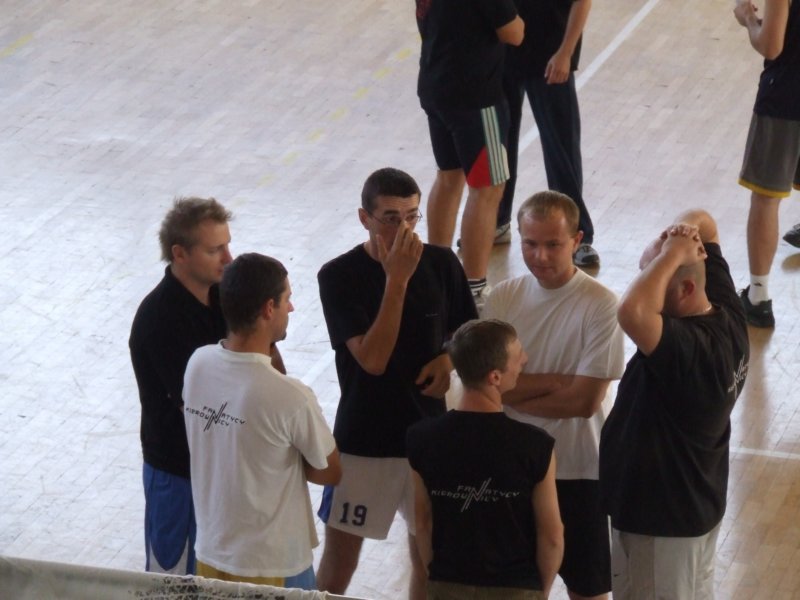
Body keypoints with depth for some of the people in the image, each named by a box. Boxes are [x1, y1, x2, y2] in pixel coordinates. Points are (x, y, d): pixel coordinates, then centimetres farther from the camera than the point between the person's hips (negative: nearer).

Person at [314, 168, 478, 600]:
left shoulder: (441, 264, -4)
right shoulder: (340, 277, -14)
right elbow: (372, 359, -23)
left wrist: (451, 357, -12)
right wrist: (396, 280, -27)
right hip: (363, 440, -3)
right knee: (340, 559, 5)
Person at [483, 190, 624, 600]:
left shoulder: (601, 306, -17)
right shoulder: (504, 297, -4)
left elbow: (585, 400, -20)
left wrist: (516, 390, -11)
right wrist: (554, 382, -21)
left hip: (578, 468, -4)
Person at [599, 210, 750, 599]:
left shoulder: (691, 349, -35)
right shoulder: (727, 315, -9)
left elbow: (632, 312, -54)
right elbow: (704, 222, 4)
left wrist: (673, 255, -38)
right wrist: (686, 232, -20)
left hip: (662, 518, -9)